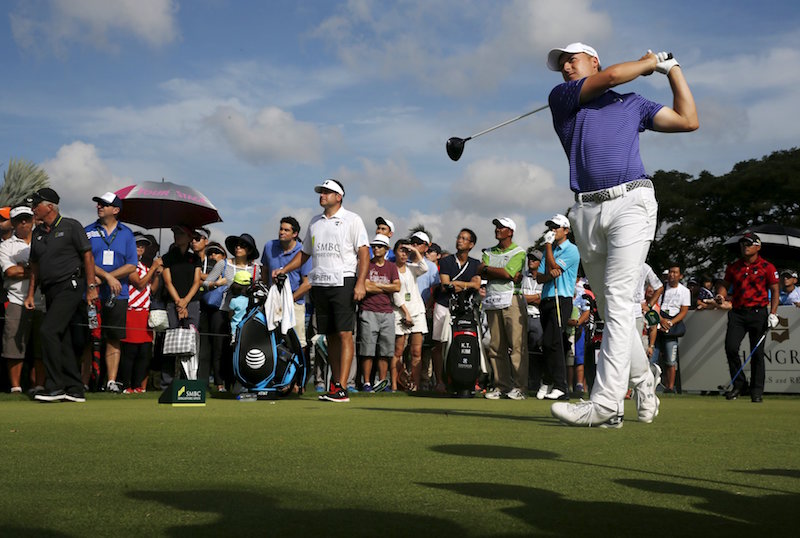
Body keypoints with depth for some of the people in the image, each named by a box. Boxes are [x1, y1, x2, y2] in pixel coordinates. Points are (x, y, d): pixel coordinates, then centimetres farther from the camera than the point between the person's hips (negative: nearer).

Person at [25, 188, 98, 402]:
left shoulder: (71, 226, -3)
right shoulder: (37, 233, 16)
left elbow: (88, 256, -5)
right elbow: (35, 265, 20)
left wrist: (91, 286, -11)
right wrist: (31, 294, 14)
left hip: (70, 287, -7)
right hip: (50, 292, 7)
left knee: (48, 331, -18)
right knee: (62, 339, 6)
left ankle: (55, 386, -14)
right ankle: (75, 390, 11)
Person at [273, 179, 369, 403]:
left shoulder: (352, 220, 1)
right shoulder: (315, 222, 19)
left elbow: (363, 252, -6)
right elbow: (304, 253, 25)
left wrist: (361, 283, -17)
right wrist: (283, 270, 12)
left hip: (343, 282, -6)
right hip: (320, 284, 6)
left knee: (344, 334, -11)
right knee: (330, 336, 7)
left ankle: (341, 388, -15)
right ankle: (335, 383, 11)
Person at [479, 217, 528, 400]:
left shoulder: (519, 252, 4)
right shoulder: (489, 252, 21)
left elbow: (507, 272, -11)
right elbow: (480, 272, 3)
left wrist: (487, 269, 1)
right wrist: (505, 274, -7)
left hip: (512, 300, -5)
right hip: (492, 301, 5)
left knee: (517, 345, -10)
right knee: (496, 346, 2)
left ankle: (520, 387, -9)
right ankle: (501, 385, 7)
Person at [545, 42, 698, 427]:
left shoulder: (633, 103, 22)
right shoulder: (561, 97, 16)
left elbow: (688, 121, 18)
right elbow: (612, 76, 4)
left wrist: (672, 68, 23)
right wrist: (649, 61, 19)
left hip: (630, 202, -2)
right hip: (587, 211, 2)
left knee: (617, 300, -15)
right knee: (610, 308, 6)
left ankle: (606, 402, -23)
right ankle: (643, 381, 24)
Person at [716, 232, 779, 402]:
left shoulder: (767, 267, 2)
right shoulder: (733, 267, 12)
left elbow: (775, 291, 1)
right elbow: (725, 285, 18)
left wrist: (773, 313, -9)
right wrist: (721, 295, -6)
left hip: (758, 313, -3)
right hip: (737, 312, 3)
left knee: (757, 353, 0)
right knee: (730, 347, -12)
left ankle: (757, 391, 9)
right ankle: (739, 384, 4)